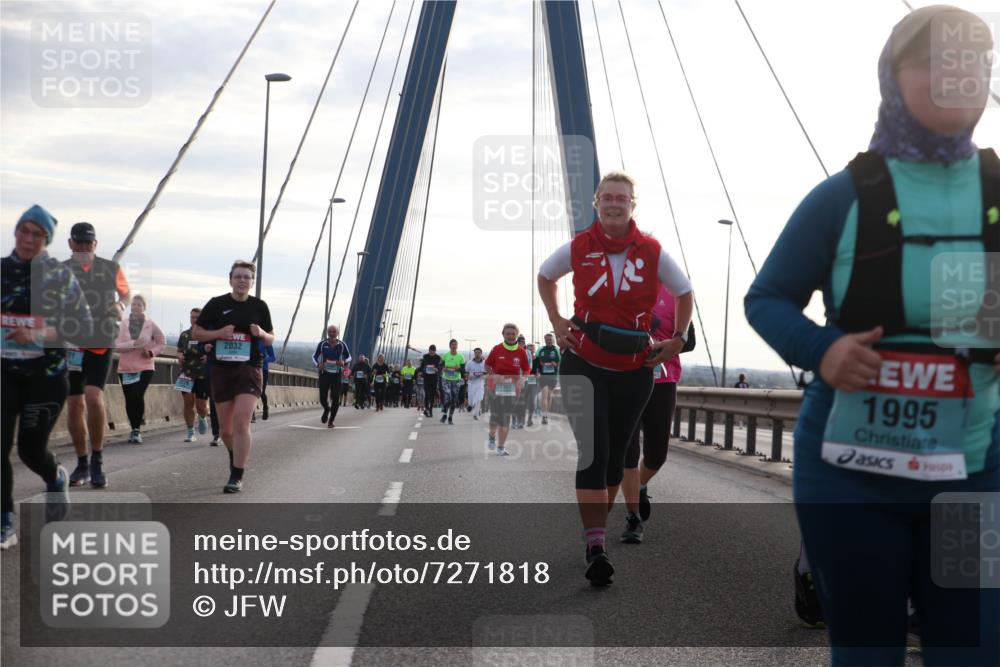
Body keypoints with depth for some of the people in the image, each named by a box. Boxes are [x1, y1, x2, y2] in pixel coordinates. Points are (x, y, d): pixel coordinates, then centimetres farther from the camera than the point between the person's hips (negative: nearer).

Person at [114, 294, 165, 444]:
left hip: (145, 367, -2)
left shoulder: (150, 324, 1)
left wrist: (151, 351, -7)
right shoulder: (123, 324, 1)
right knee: (129, 399, 4)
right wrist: (133, 343, -21)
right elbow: (117, 345, -6)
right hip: (126, 368, 2)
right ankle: (135, 430, 20)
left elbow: (162, 342, 10)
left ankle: (137, 430, -6)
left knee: (137, 396, -18)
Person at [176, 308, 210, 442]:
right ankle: (191, 433, 6)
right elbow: (179, 350, 19)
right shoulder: (184, 335, 10)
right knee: (188, 404, -3)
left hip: (203, 375, -3)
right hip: (187, 375, 3)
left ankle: (203, 418, 36)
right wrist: (179, 356, -4)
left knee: (201, 406, -1)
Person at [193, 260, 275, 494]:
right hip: (221, 369, 1)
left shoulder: (259, 306, 6)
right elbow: (196, 333, 5)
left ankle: (236, 477, -14)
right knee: (225, 428, 9)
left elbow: (271, 339, 15)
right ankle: (236, 455, 39)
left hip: (249, 369, -1)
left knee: (241, 421, -17)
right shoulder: (217, 304, 2)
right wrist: (219, 333, -12)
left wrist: (262, 334, -8)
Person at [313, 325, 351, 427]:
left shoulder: (342, 345, -2)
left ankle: (331, 421, 12)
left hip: (337, 375, 0)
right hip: (324, 374, 0)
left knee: (335, 399, -5)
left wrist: (344, 362, -10)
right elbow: (315, 356, 9)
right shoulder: (322, 344, -3)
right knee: (323, 398, -4)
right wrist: (318, 365, -11)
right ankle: (326, 409, 33)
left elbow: (348, 357, 12)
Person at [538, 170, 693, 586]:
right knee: (593, 453, -13)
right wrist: (557, 323, 11)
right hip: (583, 365, -2)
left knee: (615, 455, 12)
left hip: (634, 370, 2)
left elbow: (685, 294, 14)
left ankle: (596, 526, 29)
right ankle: (595, 548, -16)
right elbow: (544, 277, 19)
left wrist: (677, 340, 10)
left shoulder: (652, 253, -3)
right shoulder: (578, 249, -2)